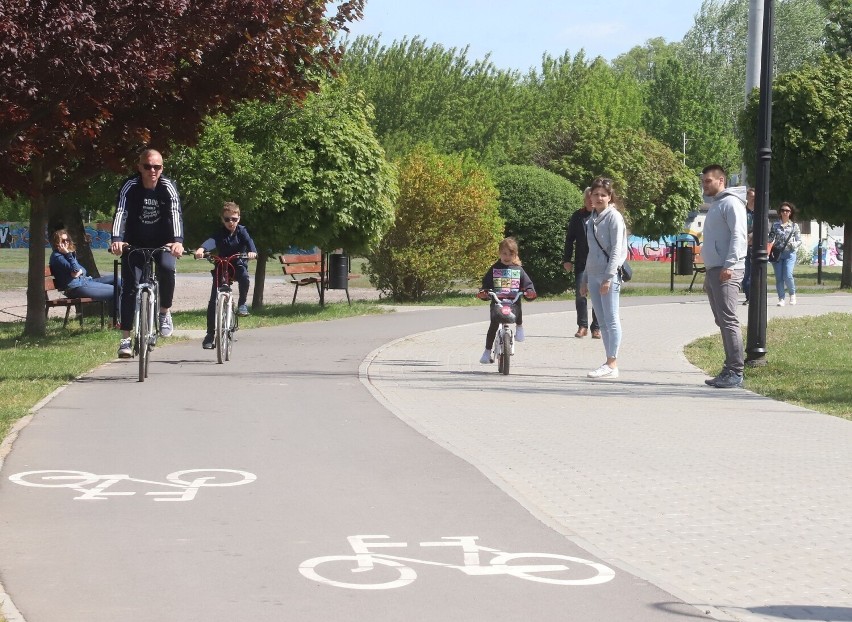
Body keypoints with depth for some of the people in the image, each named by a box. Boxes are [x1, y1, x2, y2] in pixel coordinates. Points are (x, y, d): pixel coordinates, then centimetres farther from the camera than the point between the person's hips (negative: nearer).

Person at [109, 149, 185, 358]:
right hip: (135, 244, 0)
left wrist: (178, 241, -48)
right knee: (130, 286, -11)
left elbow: (175, 213, -30)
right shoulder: (130, 186, -18)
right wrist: (117, 240, -48)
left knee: (167, 269, -29)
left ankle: (164, 312, -4)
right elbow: (120, 213, -30)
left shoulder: (168, 187, -16)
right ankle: (125, 339, -7)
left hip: (162, 243, 0)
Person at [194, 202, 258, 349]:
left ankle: (242, 303, -10)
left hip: (238, 266, 0)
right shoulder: (220, 233, -9)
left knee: (244, 278, -35)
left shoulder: (242, 231, -6)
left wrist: (252, 251, -50)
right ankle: (210, 334, -1)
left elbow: (249, 241, -26)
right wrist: (201, 249, -53)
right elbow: (211, 241, -30)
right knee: (213, 301, -8)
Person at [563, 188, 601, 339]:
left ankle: (596, 328, 10)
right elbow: (569, 238, 9)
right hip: (581, 263, 2)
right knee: (580, 295, 1)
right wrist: (567, 259, 4)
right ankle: (582, 326, 11)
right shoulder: (577, 216, 6)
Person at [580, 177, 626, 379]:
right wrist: (584, 279, 20)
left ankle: (612, 364, -8)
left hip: (609, 275, -8)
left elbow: (616, 249, -12)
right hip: (593, 275, 8)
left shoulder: (613, 217, -5)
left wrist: (608, 277, -19)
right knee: (603, 322, 8)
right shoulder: (591, 220, 17)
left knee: (611, 320, -7)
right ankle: (609, 362, 11)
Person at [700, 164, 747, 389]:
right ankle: (730, 370, 12)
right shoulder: (714, 206, 23)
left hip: (727, 271, -10)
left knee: (728, 320, -12)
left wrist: (729, 265, -24)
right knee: (722, 321, 9)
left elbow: (738, 235, -17)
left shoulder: (731, 203, -7)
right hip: (714, 270, 10)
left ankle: (735, 372, -14)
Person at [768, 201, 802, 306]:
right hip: (776, 253, 2)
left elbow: (799, 241, 8)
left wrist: (793, 244, -12)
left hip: (789, 253, -2)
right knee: (779, 277, -1)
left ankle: (792, 294, 9)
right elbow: (770, 239, 10)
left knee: (787, 276, -15)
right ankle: (781, 299, 7)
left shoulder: (794, 226, 6)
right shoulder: (775, 225, 8)